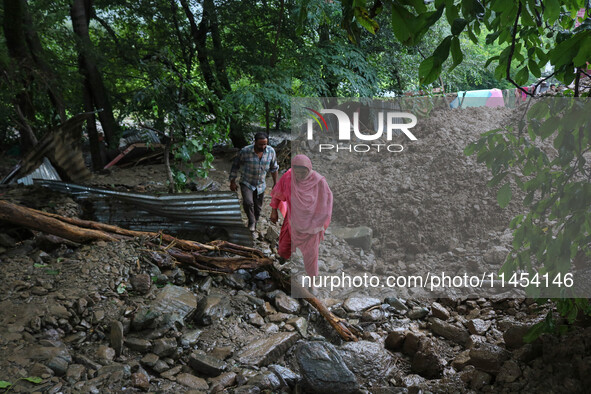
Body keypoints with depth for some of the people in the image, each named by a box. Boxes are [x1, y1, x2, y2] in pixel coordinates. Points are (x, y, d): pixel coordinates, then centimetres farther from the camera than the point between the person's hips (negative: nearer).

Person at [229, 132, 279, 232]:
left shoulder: (271, 151, -10)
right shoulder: (245, 151, -19)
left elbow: (273, 168, 6)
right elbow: (235, 165, -5)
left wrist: (275, 183, 11)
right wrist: (232, 182, -3)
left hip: (260, 185, 3)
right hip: (246, 183, -3)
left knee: (258, 208, 12)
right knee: (248, 202, -25)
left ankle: (254, 225, 35)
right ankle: (251, 222, -2)